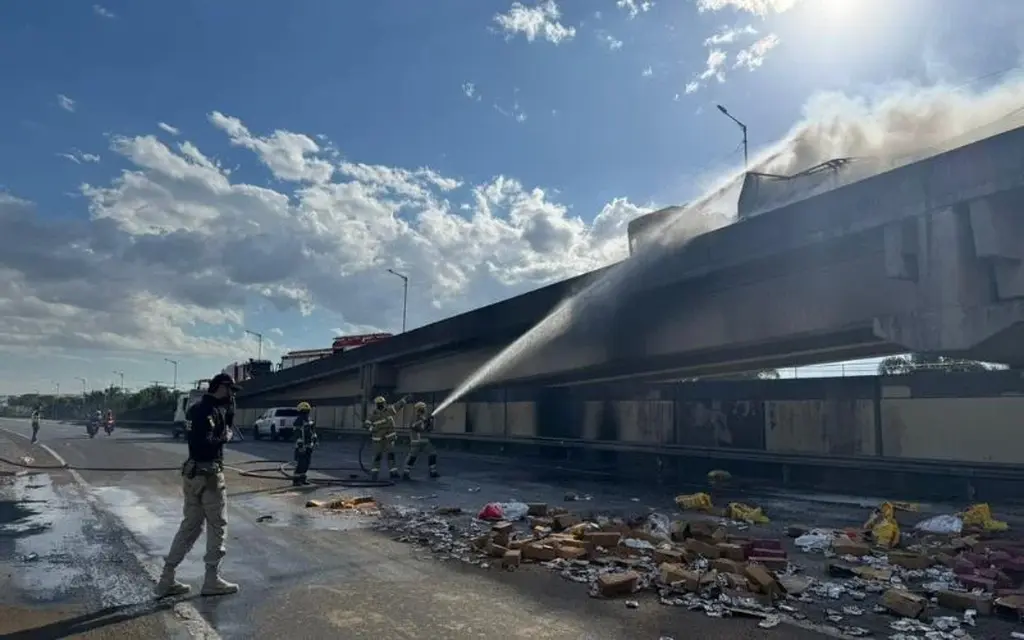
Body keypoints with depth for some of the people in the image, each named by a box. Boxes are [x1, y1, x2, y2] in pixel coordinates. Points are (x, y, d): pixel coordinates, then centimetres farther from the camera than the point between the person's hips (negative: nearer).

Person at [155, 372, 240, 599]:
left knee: (190, 525, 15)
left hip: (192, 473, 9)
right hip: (209, 474, -9)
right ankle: (212, 580, 10)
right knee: (217, 526, 3)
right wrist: (225, 435, -12)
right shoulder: (211, 410, -17)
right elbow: (206, 440, -29)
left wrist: (226, 408, 13)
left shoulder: (196, 408, 13)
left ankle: (167, 580, 16)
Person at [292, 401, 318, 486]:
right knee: (300, 463, -5)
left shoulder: (309, 420, 12)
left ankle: (302, 478, 20)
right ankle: (296, 480, 2)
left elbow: (313, 431, 19)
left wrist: (316, 440, 14)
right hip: (301, 446, -9)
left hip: (309, 446, 9)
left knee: (306, 463, 12)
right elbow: (299, 434, -21)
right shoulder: (299, 421, -16)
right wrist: (301, 446, -24)